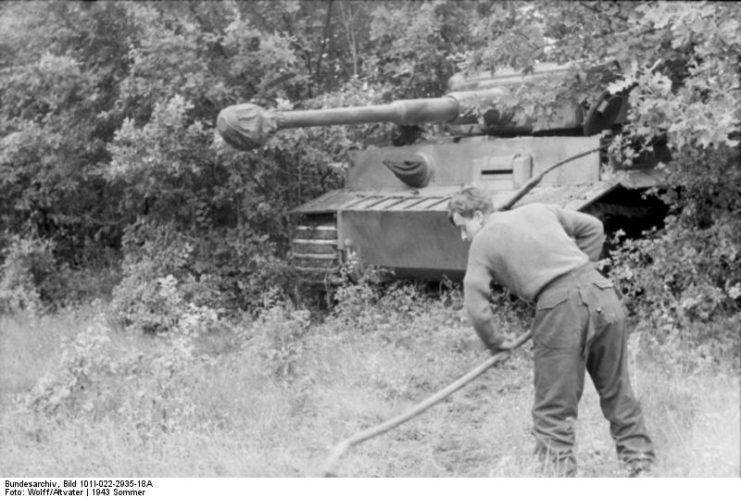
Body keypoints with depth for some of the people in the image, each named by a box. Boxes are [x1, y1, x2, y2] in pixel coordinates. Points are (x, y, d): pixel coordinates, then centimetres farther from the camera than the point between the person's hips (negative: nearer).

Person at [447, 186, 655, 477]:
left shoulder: (483, 242, 10)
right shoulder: (539, 210, 24)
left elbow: (476, 307, 4)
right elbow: (593, 228, 26)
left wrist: (495, 343, 19)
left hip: (560, 307, -6)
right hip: (601, 292, 6)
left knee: (554, 410, 5)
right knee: (617, 390, 19)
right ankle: (640, 461, 27)